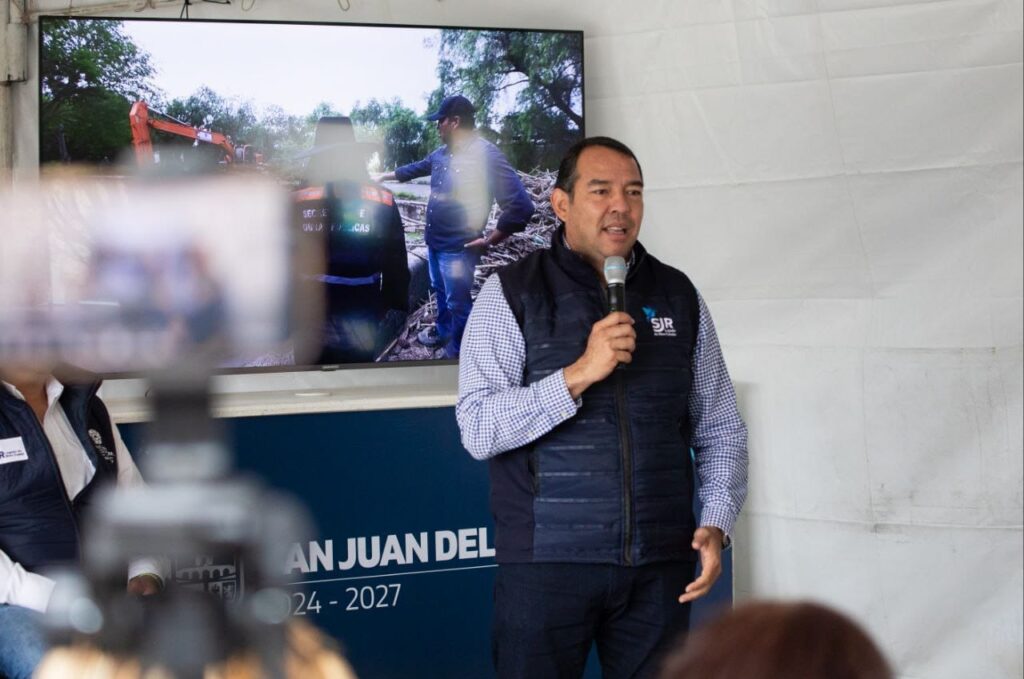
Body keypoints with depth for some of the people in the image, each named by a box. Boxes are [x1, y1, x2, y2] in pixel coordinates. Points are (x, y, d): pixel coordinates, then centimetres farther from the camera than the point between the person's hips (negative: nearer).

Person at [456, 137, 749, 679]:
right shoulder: (510, 295, -1)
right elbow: (479, 430, -10)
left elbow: (720, 429, 12)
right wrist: (579, 375, -19)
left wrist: (716, 523, -3)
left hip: (660, 566, 3)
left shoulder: (679, 297, 10)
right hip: (547, 561, -3)